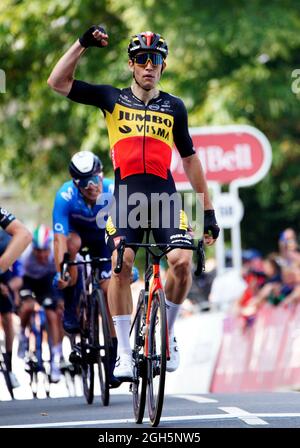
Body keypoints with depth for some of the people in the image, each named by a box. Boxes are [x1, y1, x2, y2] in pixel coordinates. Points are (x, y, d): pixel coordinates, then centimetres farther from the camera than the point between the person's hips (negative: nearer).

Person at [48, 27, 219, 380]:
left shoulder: (174, 107, 13)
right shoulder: (112, 99, 10)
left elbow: (189, 159, 18)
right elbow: (58, 82, 4)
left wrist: (208, 212, 16)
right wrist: (82, 44, -5)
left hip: (164, 194, 1)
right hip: (126, 195, -1)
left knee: (182, 262, -19)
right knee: (120, 265, -18)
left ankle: (166, 334, 5)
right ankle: (124, 353, -10)